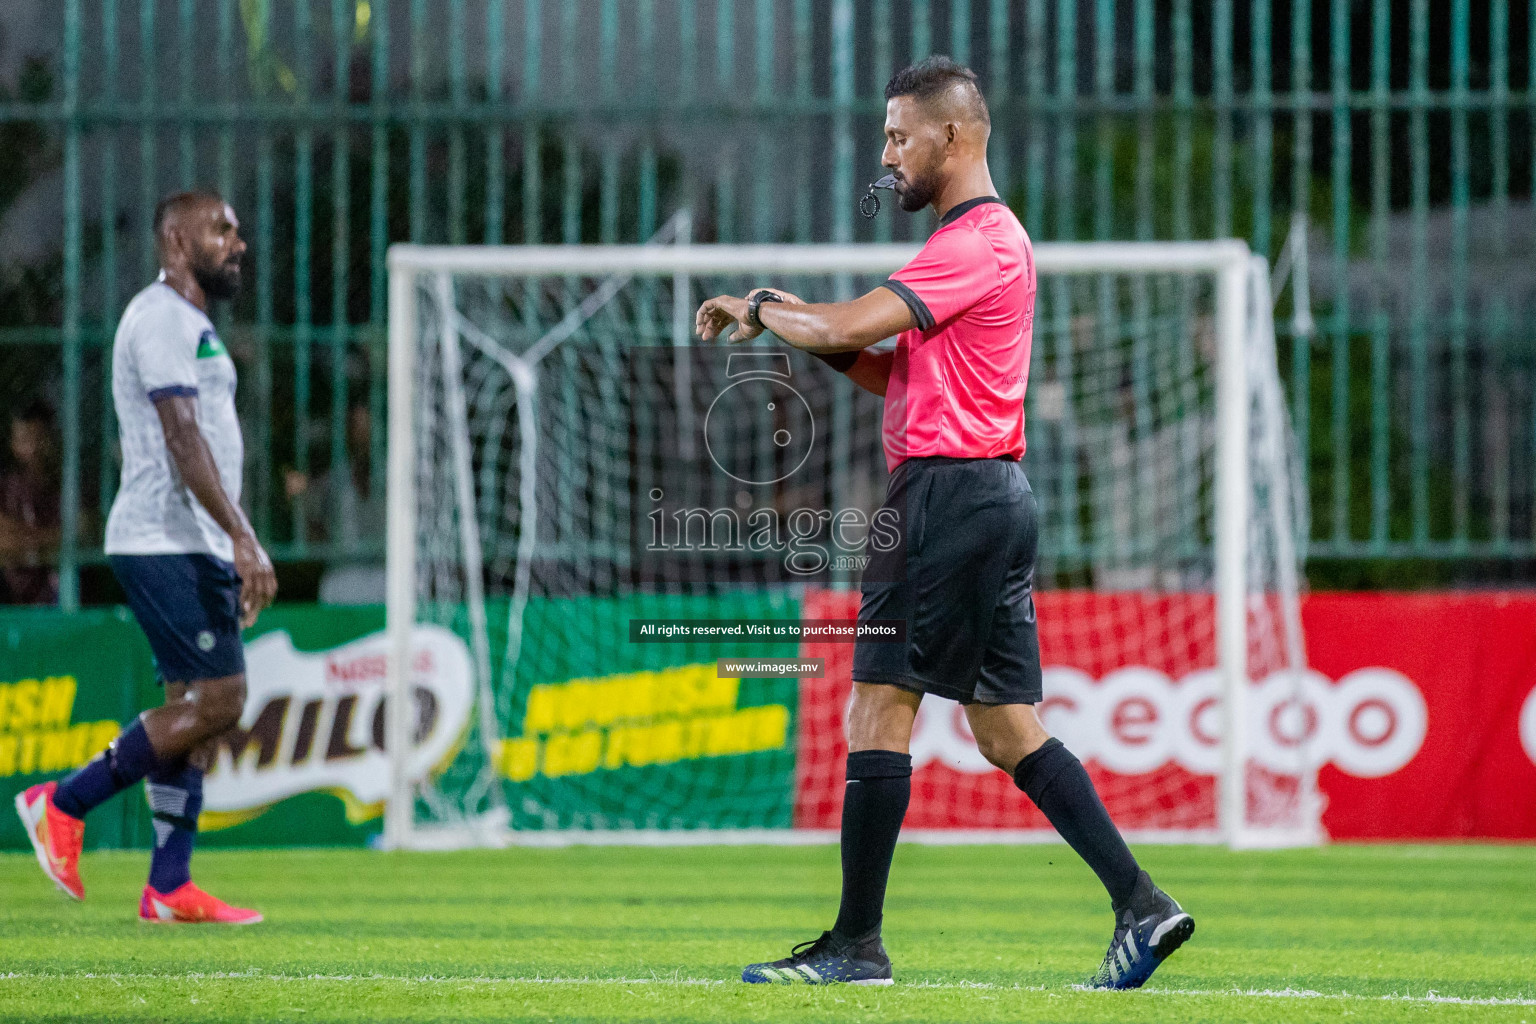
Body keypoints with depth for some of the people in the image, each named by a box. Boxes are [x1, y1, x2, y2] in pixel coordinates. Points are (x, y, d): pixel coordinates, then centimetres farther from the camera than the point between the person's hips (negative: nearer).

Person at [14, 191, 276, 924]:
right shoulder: (161, 320, -11)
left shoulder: (190, 325, 22)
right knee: (218, 698, -14)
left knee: (198, 706, 5)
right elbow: (182, 441, -21)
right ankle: (63, 804, -6)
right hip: (163, 542, -10)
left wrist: (232, 557, 22)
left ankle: (169, 889, 4)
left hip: (192, 546, 10)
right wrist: (243, 540, -27)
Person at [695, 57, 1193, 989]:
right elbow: (899, 375, 23)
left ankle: (857, 944, -5)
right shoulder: (983, 237, 21)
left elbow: (848, 325, -19)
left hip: (954, 493, -10)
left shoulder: (977, 241, -12)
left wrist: (757, 310, -1)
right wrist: (803, 326, 8)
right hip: (992, 497, 10)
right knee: (1008, 730, 7)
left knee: (879, 710, -7)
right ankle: (1141, 905, 2)